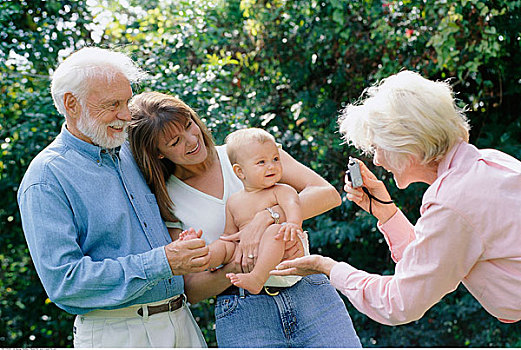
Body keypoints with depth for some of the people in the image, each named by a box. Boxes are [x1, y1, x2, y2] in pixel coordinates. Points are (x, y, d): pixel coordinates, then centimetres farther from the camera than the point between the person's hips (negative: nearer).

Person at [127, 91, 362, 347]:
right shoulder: (167, 203, 3)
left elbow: (328, 194, -7)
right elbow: (191, 290, 0)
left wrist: (266, 217, -22)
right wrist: (234, 268, -20)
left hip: (309, 292, 1)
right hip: (241, 314, 0)